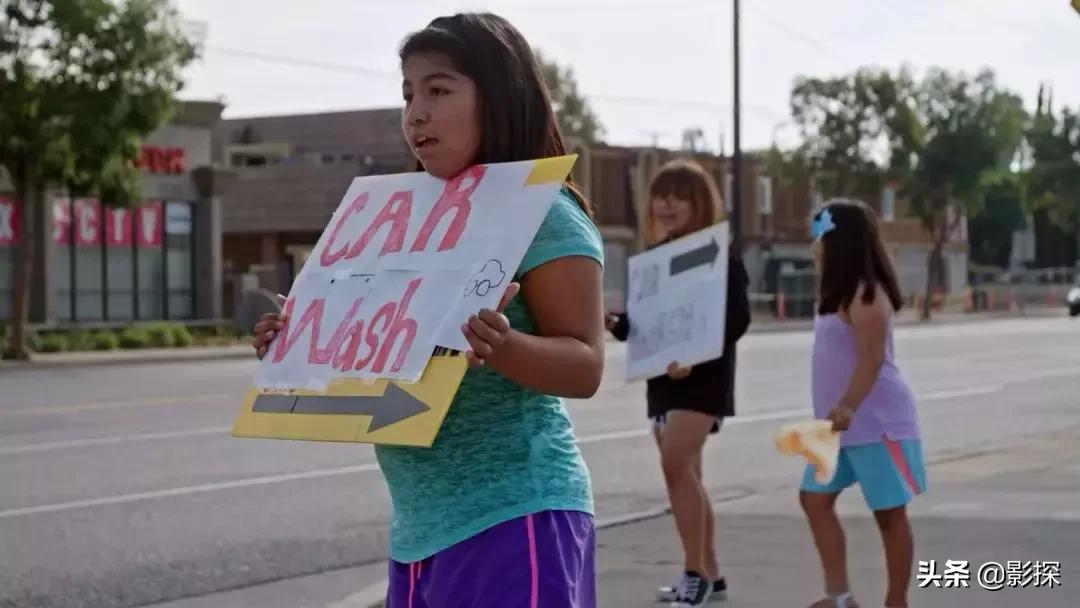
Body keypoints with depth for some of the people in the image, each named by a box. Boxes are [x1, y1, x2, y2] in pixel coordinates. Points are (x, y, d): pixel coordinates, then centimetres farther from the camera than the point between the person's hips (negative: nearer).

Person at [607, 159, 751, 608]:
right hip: (662, 376, 8)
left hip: (702, 377, -8)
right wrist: (614, 323, -5)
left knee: (676, 464, -20)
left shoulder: (718, 254, -8)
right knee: (683, 471, 10)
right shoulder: (652, 255, 13)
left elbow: (738, 318, -15)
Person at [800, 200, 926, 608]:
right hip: (843, 424, 10)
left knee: (889, 512, -2)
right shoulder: (839, 294, 14)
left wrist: (847, 407, -34)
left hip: (876, 421, -10)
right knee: (815, 498, 8)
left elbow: (872, 358, -25)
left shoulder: (866, 295, -16)